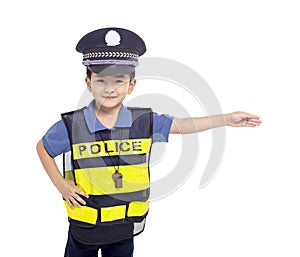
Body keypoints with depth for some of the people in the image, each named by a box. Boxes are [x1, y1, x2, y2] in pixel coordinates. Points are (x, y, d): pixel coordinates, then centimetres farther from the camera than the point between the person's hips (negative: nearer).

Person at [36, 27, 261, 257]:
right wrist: (60, 184, -8)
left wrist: (228, 119, 1)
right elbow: (43, 148, 2)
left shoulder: (144, 122, -9)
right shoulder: (71, 126, -15)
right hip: (83, 226, -1)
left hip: (125, 227, 2)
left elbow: (181, 125, 2)